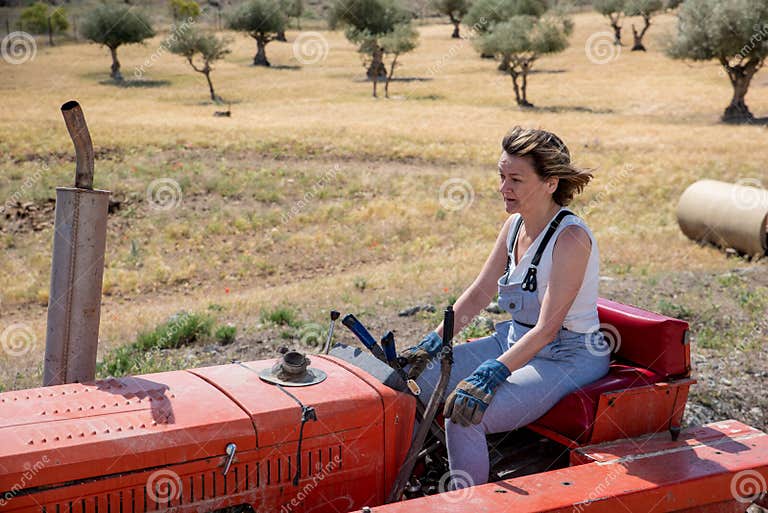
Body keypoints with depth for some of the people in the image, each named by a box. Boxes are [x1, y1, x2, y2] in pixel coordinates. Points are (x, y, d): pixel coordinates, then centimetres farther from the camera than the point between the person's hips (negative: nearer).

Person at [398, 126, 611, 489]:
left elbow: (547, 328, -27)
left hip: (568, 358, -8)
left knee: (464, 415, -27)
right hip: (515, 340, 8)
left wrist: (492, 374, -34)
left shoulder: (571, 238, -22)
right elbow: (479, 293, 7)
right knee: (416, 380, -3)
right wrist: (432, 344, -2)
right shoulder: (515, 225, 3)